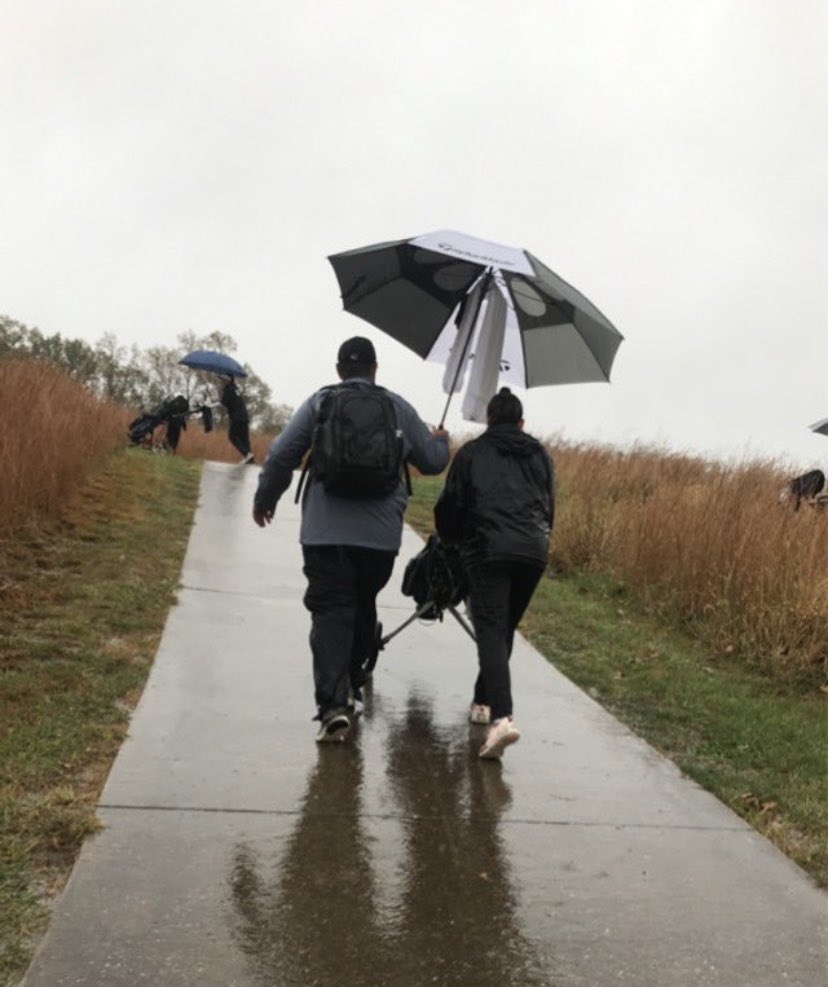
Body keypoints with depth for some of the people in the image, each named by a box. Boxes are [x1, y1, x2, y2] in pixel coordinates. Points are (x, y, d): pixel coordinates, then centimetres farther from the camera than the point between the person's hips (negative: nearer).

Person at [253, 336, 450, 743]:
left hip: (325, 531, -2)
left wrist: (264, 499, 18)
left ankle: (333, 704, -15)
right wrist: (440, 439, 36)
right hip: (381, 534, 2)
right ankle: (351, 688, 31)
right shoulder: (399, 407, 8)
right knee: (363, 607, 19)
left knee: (330, 611, -3)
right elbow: (433, 461, 13)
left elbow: (281, 454, 2)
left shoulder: (319, 401, 5)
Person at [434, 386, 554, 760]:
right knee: (505, 629, 19)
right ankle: (483, 701, 30)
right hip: (534, 551, 4)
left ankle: (501, 716, -25)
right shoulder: (541, 455, 21)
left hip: (488, 550, -4)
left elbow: (450, 505, 11)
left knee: (490, 631, -8)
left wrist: (451, 540, 29)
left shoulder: (471, 453, 12)